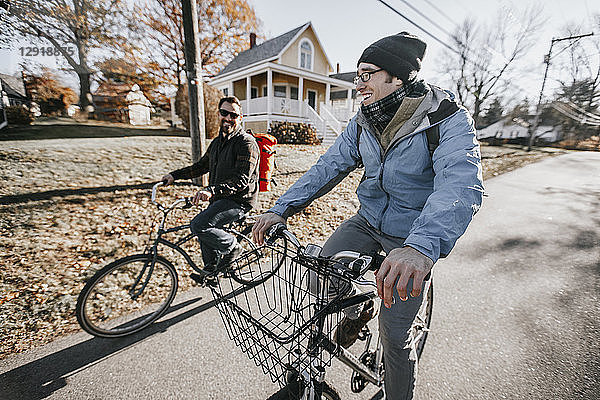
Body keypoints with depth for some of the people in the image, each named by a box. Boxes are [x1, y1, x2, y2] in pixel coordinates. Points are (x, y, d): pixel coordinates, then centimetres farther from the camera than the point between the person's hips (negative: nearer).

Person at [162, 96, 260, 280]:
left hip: (239, 200, -9)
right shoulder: (217, 142, 13)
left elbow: (242, 180, -26)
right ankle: (211, 271, 38)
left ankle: (232, 247, 1)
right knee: (204, 233, 18)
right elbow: (202, 166, 22)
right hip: (219, 198, 9)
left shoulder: (247, 143, -16)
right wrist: (175, 175, 12)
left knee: (199, 225, -22)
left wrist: (211, 190, -37)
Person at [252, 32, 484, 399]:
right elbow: (328, 168, -6)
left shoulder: (449, 120, -18)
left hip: (414, 238, -4)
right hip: (368, 221, 5)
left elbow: (461, 183, -35)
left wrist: (421, 246, -54)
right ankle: (357, 310, 23)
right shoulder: (362, 124, -2)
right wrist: (281, 209, -17)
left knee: (394, 338, 2)